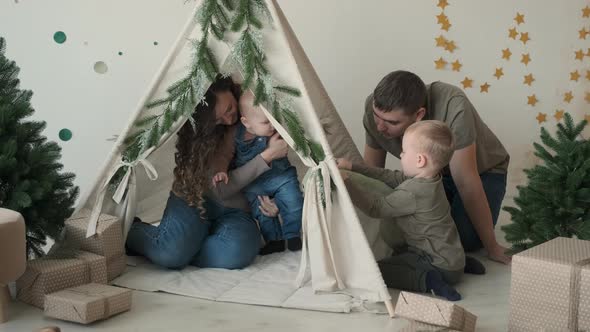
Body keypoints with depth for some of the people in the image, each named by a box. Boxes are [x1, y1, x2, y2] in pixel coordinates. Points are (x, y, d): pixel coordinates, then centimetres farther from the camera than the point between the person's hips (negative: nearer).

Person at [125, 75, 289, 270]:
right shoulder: (197, 133, -14)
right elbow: (219, 189, -20)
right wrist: (266, 156, -26)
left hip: (234, 209, 2)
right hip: (194, 200, -2)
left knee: (238, 252, -34)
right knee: (172, 250, -33)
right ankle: (131, 232, 1)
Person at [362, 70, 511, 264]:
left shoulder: (453, 108, -40)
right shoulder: (377, 107, -26)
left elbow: (468, 184, -34)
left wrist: (492, 247, -26)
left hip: (483, 170, -4)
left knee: (466, 238, -25)